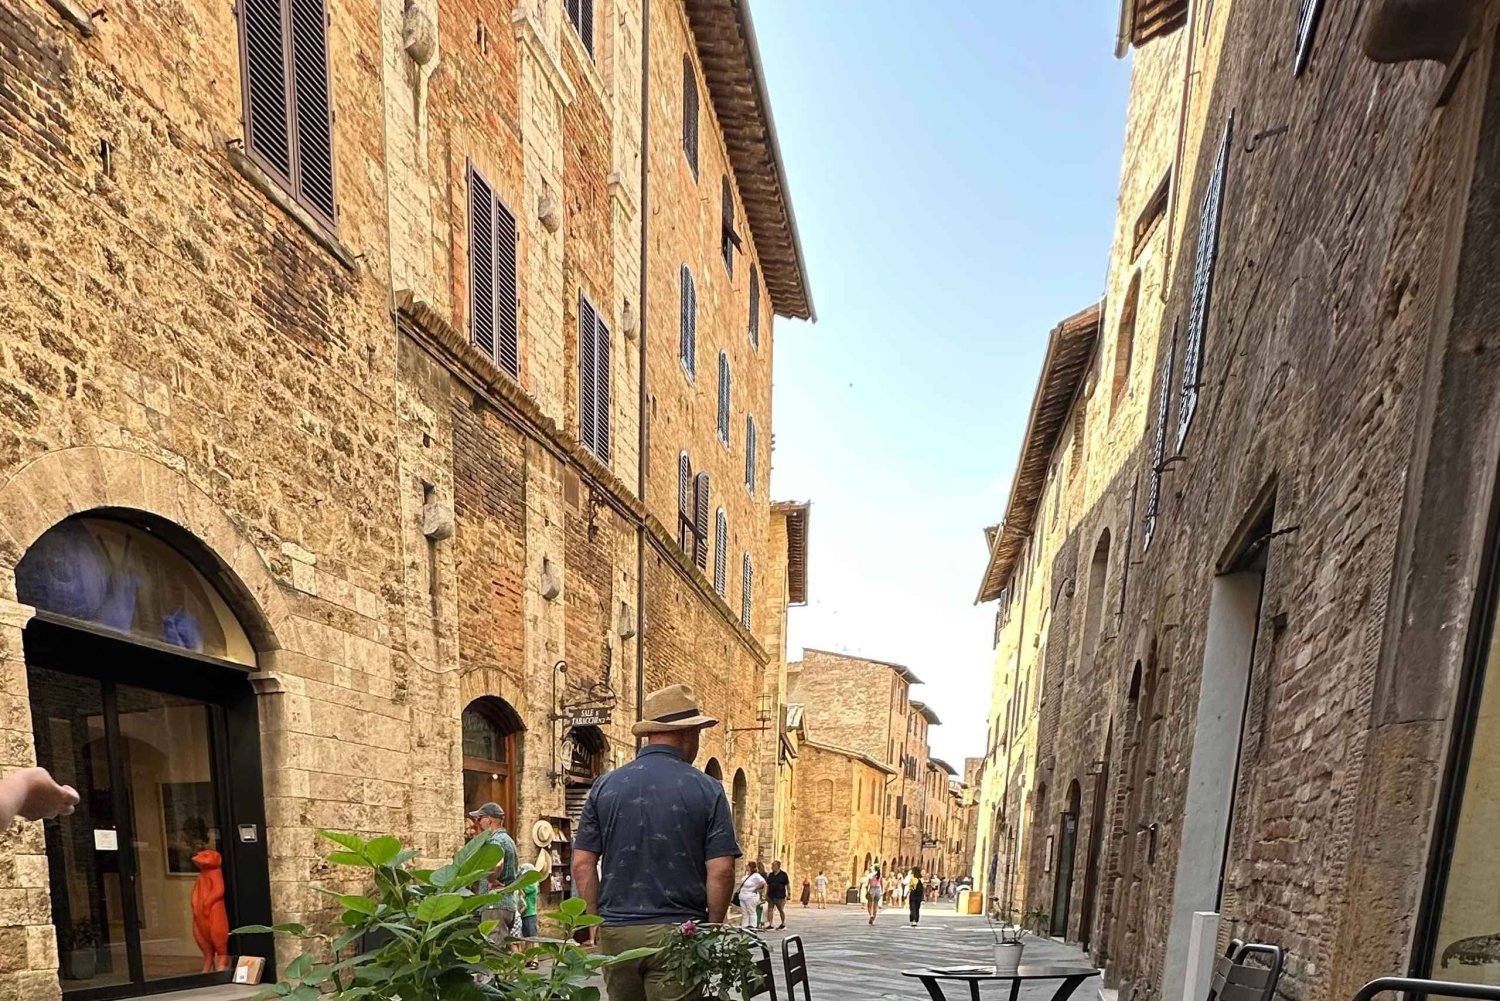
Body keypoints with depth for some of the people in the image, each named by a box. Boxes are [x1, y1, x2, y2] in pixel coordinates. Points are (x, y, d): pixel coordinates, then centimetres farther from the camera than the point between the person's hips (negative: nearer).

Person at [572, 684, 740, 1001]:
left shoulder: (605, 785, 2)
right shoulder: (707, 790, -6)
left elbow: (582, 864, 1)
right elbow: (720, 871, -9)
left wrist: (597, 921, 10)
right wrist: (713, 928, 5)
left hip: (616, 930, 3)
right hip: (677, 933, -3)